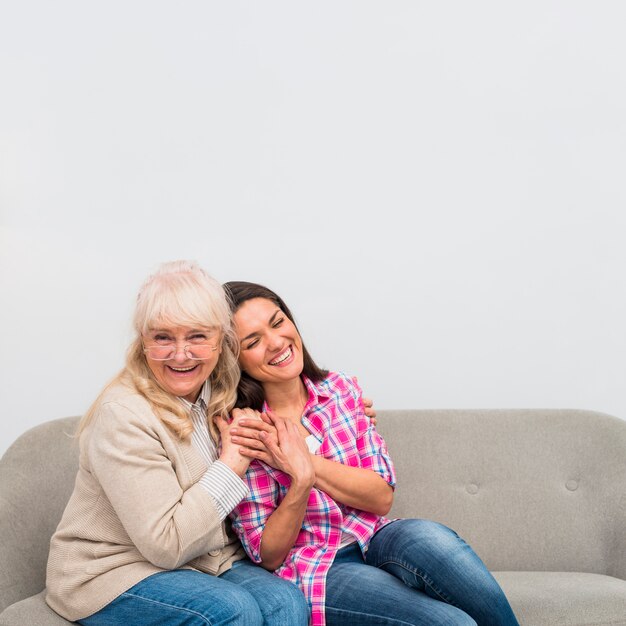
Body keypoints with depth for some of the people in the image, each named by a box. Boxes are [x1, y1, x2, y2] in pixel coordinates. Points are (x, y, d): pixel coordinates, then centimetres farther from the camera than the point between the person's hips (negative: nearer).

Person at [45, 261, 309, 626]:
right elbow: (165, 545, -23)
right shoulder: (122, 417, -22)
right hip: (112, 573, -6)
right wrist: (233, 463, -18)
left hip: (206, 559, 6)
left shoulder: (219, 397, 1)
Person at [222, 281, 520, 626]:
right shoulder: (240, 433, -10)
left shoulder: (340, 389, 2)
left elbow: (383, 497, -3)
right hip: (310, 569, -4)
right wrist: (300, 481, -27)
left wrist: (306, 461, -18)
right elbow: (268, 555, -8)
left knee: (426, 538, -31)